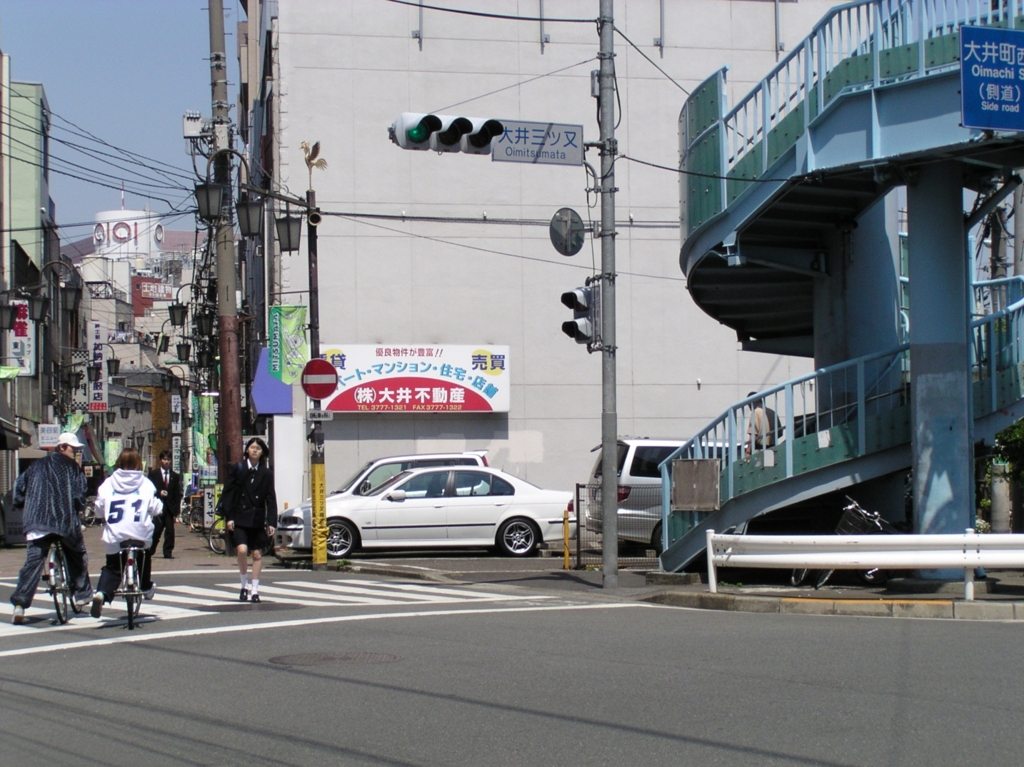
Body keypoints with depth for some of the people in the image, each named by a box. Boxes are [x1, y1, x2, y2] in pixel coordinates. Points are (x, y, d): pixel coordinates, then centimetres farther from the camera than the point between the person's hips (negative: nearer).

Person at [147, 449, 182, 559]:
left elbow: (177, 493, 9)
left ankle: (168, 552, 4)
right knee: (156, 530, -5)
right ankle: (150, 550, 9)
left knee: (170, 530, -2)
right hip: (158, 506, -2)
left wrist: (176, 508, 0)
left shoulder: (175, 476, 12)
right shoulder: (153, 474, 7)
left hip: (169, 507, 2)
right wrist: (159, 493, -15)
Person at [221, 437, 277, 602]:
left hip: (257, 519, 2)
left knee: (257, 554, 5)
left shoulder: (266, 473, 5)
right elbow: (227, 494, 0)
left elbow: (271, 499, 4)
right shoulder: (237, 469, 2)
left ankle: (255, 589, 15)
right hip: (239, 519, -2)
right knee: (242, 550, -17)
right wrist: (228, 517, -8)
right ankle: (245, 585, 2)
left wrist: (271, 522, -4)